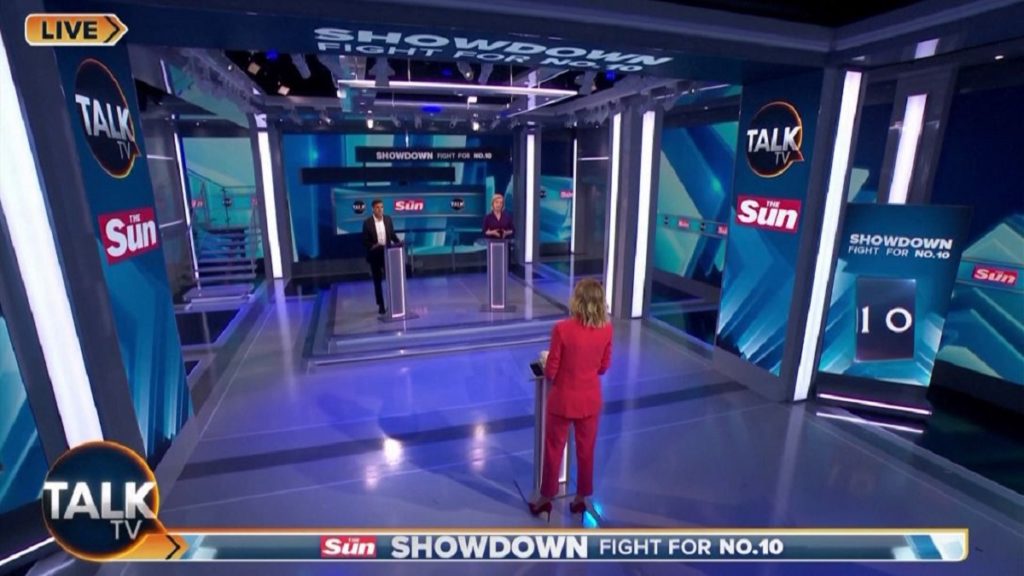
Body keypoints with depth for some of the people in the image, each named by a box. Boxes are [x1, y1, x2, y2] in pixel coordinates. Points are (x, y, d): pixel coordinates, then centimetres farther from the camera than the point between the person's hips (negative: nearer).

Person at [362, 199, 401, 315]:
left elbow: (392, 234, 10)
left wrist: (398, 241, -8)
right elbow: (365, 241, -7)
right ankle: (381, 305, 15)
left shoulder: (388, 219, 3)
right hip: (374, 255, -2)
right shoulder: (367, 222, -8)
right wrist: (372, 246, -25)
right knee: (377, 281, 6)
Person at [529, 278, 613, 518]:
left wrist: (545, 361, 5)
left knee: (554, 450, 16)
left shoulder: (562, 329, -23)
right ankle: (581, 499, 39)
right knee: (586, 451, 21)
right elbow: (603, 368, 2)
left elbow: (550, 373, -16)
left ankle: (546, 498, 34)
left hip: (563, 400, -3)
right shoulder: (606, 329, -10)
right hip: (590, 400, 3)